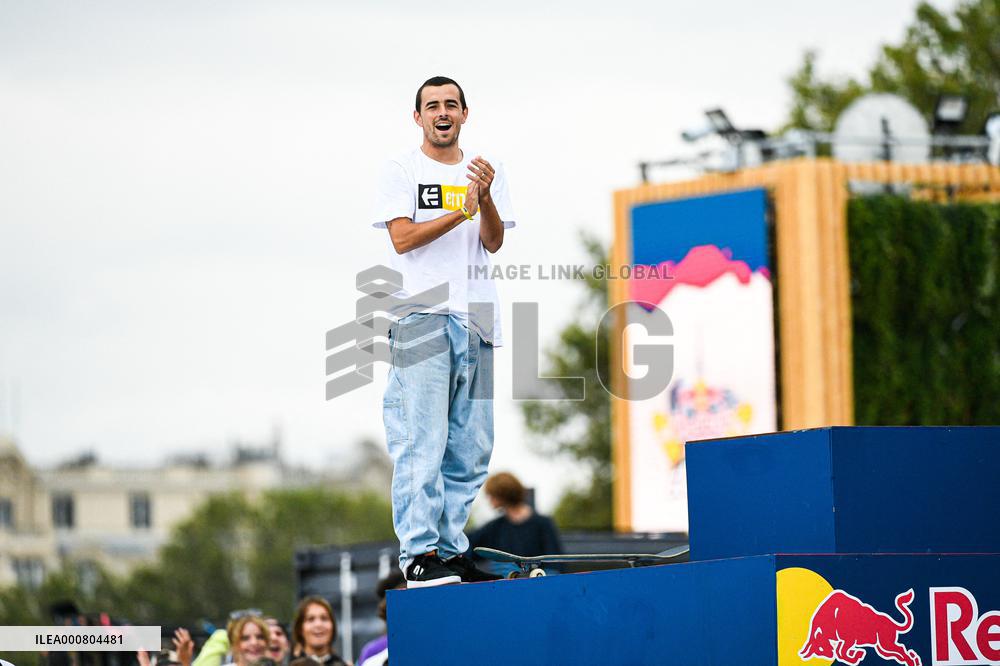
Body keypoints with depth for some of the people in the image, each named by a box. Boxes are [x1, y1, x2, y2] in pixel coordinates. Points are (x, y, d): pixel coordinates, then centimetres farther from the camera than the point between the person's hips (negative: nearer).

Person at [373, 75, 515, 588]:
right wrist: (462, 211, -15)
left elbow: (493, 243, 5)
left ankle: (450, 550, 11)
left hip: (475, 319, 5)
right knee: (422, 441, -11)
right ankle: (419, 554, -13)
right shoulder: (400, 172, 6)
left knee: (470, 449, 5)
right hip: (421, 315, -5)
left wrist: (485, 198, -13)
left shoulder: (485, 171, 17)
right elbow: (402, 237, -7)